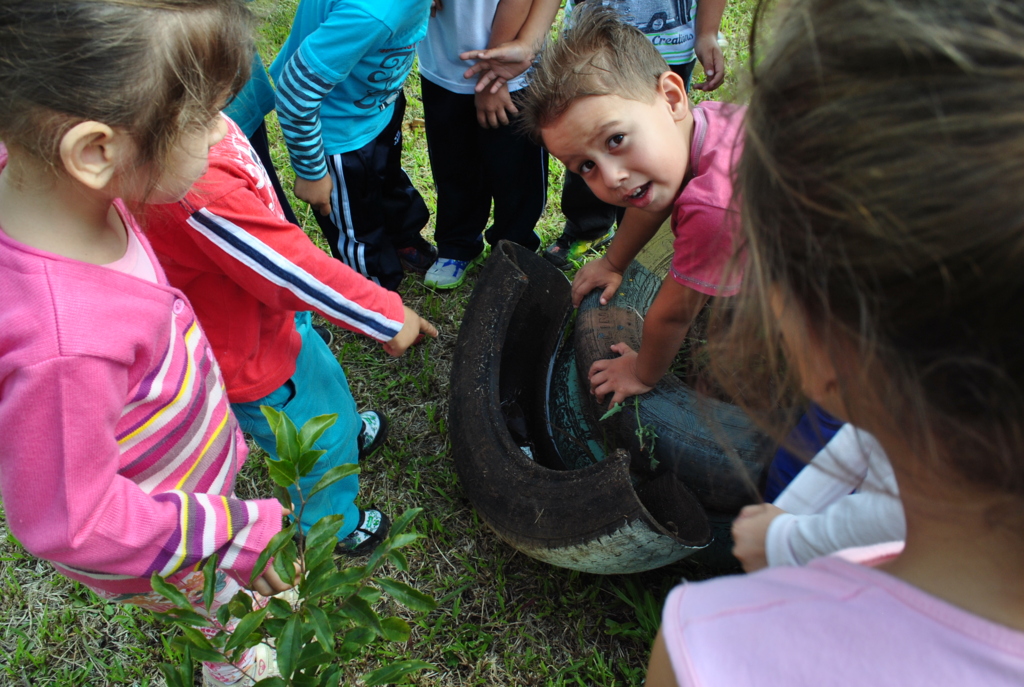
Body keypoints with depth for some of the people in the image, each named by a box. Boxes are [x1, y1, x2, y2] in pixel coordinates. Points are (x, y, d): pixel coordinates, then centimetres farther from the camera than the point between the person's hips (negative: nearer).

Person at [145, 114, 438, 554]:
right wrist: (388, 317, -23)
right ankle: (331, 527, 48)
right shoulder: (200, 187, -44)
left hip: (267, 316, 8)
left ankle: (346, 435, 67)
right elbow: (296, 271, -36)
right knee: (320, 443, 18)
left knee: (323, 375, 35)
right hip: (250, 354, -8)